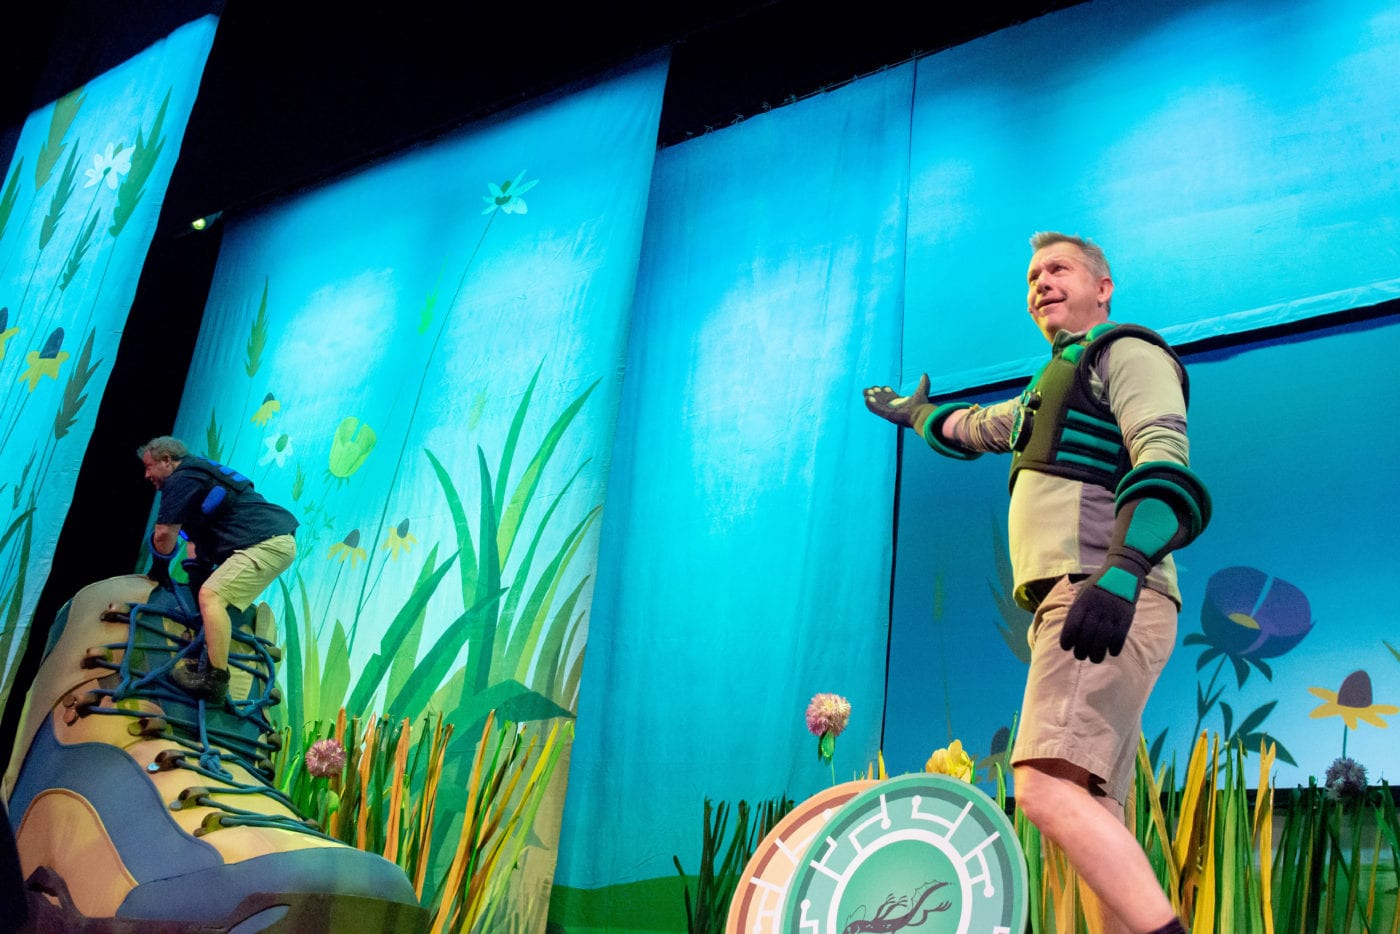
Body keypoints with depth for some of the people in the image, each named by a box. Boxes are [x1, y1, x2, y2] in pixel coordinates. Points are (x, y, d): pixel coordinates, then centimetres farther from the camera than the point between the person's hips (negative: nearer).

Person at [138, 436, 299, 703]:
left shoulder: (181, 480, -7)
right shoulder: (198, 474, 25)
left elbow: (165, 534, -7)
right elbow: (195, 532, 29)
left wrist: (159, 567, 10)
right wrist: (196, 567, 18)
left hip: (266, 543, -11)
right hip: (279, 539, 11)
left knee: (211, 596, -21)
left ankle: (215, 680, -26)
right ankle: (212, 663, 35)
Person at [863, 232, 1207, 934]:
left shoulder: (1127, 353, 5)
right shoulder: (1051, 390, 33)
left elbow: (1165, 458, -14)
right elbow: (970, 428, 53)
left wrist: (1122, 568, -29)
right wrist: (912, 412, 68)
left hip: (1109, 603, -9)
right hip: (1076, 607, 9)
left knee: (1046, 788, -26)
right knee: (1093, 824, 1)